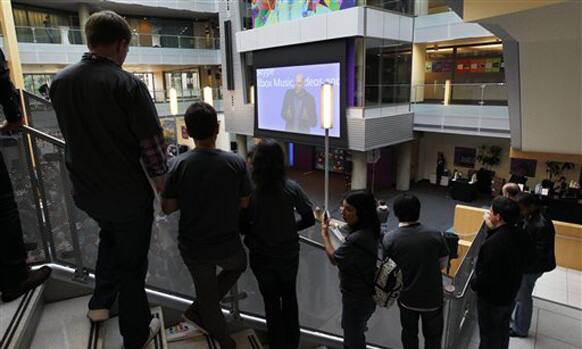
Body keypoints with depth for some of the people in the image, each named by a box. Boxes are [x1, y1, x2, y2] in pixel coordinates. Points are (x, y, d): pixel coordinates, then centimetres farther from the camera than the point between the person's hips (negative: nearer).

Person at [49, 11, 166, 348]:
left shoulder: (59, 81, -2)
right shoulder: (127, 84, -21)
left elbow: (73, 133, 9)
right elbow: (152, 143, -19)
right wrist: (162, 181, -3)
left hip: (86, 190, 6)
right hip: (128, 193, -5)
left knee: (110, 237, 33)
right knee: (132, 260, 12)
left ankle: (101, 303, 43)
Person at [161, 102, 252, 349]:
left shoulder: (179, 165, -14)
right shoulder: (235, 162, -17)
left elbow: (167, 208, -8)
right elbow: (244, 203, -8)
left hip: (193, 249, 1)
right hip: (228, 246, -1)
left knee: (207, 293, 24)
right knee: (238, 266, 32)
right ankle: (196, 311, 29)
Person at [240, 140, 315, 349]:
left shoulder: (249, 191, -20)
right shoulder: (292, 188, -15)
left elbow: (242, 226, -12)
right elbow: (309, 219, -9)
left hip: (262, 256, -1)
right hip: (288, 253, 2)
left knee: (271, 301, 20)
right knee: (289, 297, 24)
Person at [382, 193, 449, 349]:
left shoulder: (389, 239, -20)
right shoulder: (435, 235, -18)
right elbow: (443, 264, -5)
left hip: (407, 297, 0)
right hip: (432, 297, 0)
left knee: (409, 333, 25)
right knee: (433, 335, 23)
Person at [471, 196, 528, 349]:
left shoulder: (493, 243, -35)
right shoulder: (520, 235, -10)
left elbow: (485, 276, -28)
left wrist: (473, 284, -8)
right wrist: (492, 229, -7)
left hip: (491, 298, -7)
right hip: (510, 294, 7)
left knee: (489, 336, 15)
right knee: (503, 330, 28)